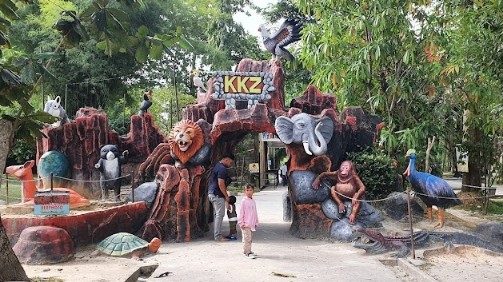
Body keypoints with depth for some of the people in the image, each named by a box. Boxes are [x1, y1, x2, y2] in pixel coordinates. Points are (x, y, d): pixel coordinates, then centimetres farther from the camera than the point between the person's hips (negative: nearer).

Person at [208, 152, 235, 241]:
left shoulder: (217, 166, 16)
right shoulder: (222, 169, -16)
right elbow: (221, 184, -22)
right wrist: (226, 196, -12)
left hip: (211, 193, 10)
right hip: (218, 195, -10)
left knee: (216, 214, 14)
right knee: (219, 215, -5)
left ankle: (216, 234, 19)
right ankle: (217, 236, -2)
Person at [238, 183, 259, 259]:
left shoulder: (253, 201, 11)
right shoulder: (244, 201, -9)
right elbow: (241, 213, -9)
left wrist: (256, 222, 18)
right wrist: (241, 223, -12)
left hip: (251, 224, 7)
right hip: (245, 225, -7)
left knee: (250, 238, 13)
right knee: (247, 238, -7)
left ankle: (248, 251, 23)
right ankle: (247, 252, -3)